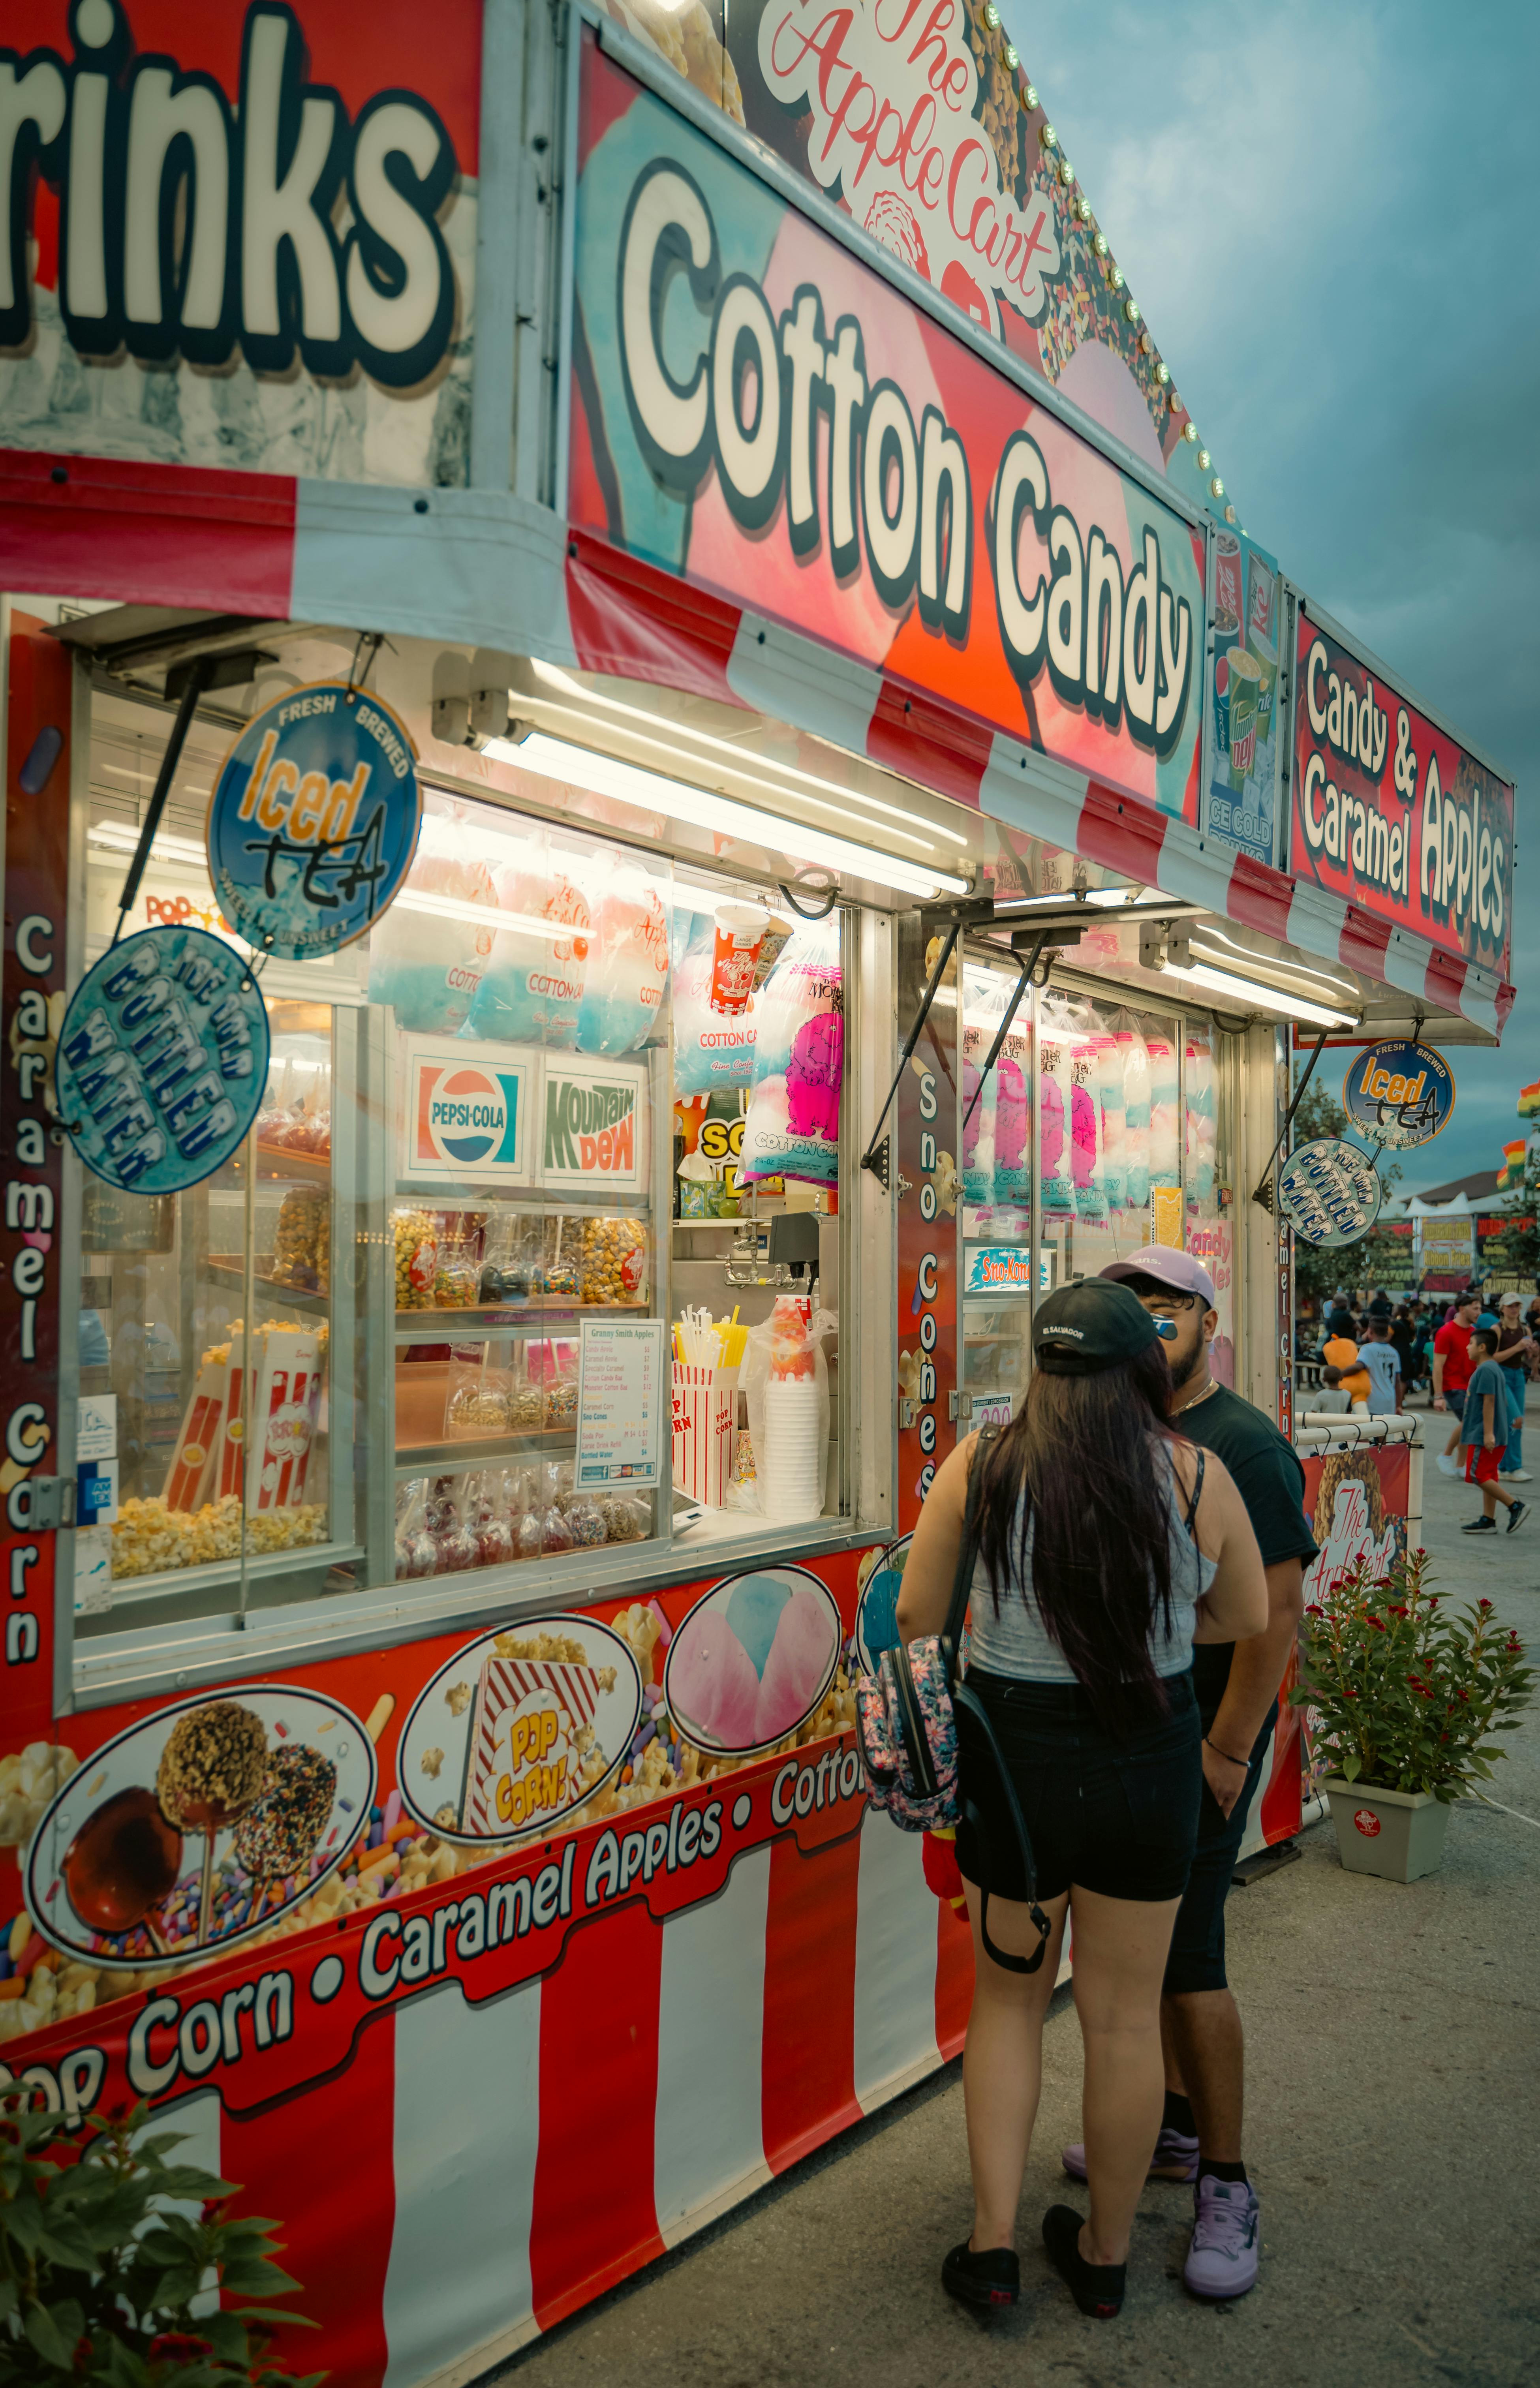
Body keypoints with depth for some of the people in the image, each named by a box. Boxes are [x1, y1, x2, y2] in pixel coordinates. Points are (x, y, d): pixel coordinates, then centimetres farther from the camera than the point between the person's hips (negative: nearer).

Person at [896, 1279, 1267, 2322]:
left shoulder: (979, 1466, -11)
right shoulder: (1199, 1476, -10)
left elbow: (917, 1618, -4)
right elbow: (1249, 1618, 4)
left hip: (1015, 1756, 0)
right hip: (1153, 1765, 1)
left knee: (1009, 1997, 21)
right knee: (1125, 2015, 17)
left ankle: (995, 2243, 22)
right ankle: (1106, 2252, 34)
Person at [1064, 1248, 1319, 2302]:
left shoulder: (1245, 1446, -15)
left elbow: (1278, 1609, -19)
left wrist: (1227, 1750, -19)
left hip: (1203, 1741, -8)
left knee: (1186, 1954, -4)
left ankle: (1226, 2186, 11)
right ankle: (1174, 2125, 34)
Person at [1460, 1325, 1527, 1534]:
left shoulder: (1485, 1370, -16)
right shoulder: (1495, 1369, 16)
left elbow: (1489, 1401, -22)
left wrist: (1488, 1433, -24)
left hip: (1482, 1435, -10)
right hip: (1496, 1434, 10)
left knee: (1478, 1475, -8)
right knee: (1488, 1476, 11)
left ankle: (1516, 1506, -6)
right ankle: (1488, 1520, 13)